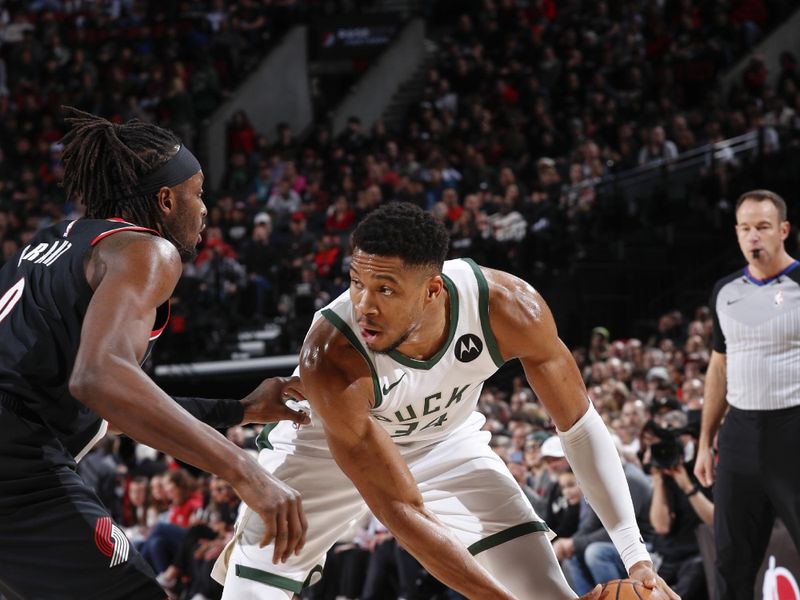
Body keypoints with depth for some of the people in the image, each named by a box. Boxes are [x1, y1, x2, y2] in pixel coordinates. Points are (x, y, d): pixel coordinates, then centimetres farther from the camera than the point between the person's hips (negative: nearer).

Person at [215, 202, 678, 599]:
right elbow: (401, 512, -36)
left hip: (444, 439, 3)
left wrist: (636, 555, -20)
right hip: (324, 449, -2)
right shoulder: (329, 359, -40)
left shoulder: (509, 308, -32)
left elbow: (579, 424, -15)